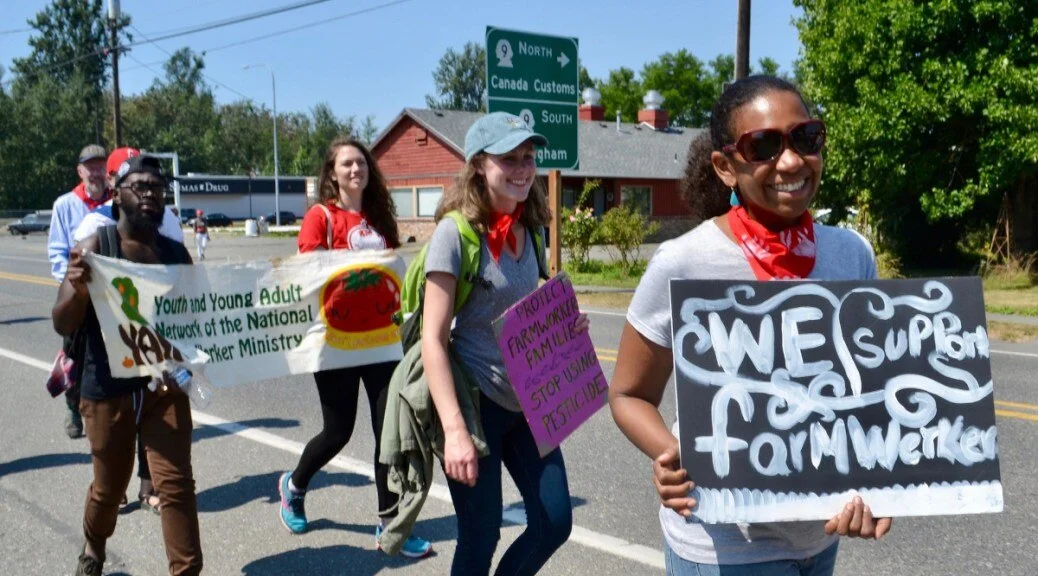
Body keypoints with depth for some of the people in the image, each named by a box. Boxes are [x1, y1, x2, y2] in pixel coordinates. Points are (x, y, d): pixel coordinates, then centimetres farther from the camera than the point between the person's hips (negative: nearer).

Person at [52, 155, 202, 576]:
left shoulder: (176, 253, 2)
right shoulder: (95, 248, -9)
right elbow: (63, 325, -14)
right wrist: (78, 289, -34)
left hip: (165, 386, 2)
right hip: (108, 391, -2)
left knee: (176, 483, -5)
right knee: (109, 485, 15)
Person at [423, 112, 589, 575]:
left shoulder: (528, 230, 6)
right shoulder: (456, 231, -15)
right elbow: (433, 339, -18)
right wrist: (455, 431, -25)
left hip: (525, 400, 7)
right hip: (474, 400, -6)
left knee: (555, 522, 8)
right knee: (480, 538, 4)